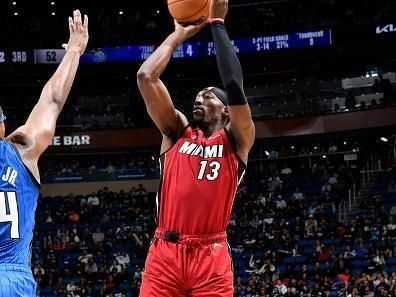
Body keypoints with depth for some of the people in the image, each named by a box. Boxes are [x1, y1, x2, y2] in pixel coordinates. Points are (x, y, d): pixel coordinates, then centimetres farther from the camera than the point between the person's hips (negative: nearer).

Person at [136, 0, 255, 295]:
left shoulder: (236, 139, 8)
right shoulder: (177, 131, 15)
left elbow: (235, 86, -8)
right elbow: (146, 77, 4)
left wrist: (217, 24, -2)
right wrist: (178, 35, 12)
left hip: (211, 256, -2)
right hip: (165, 252, 2)